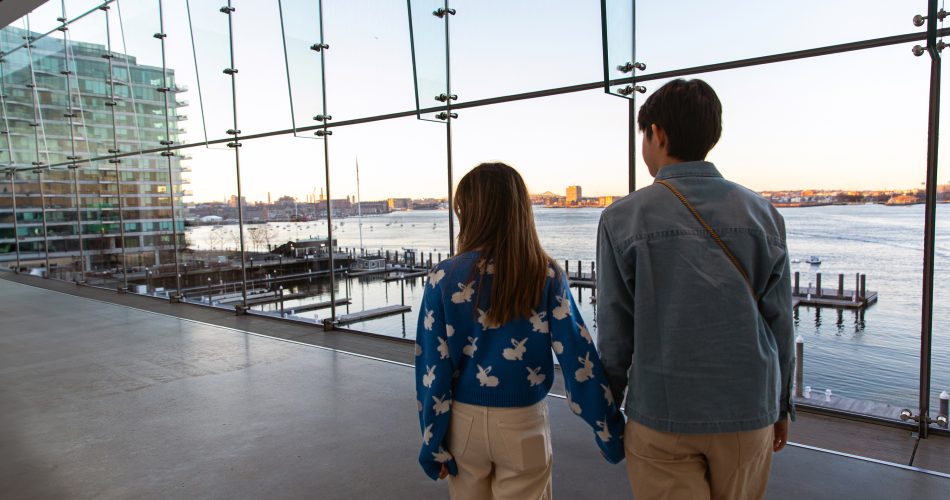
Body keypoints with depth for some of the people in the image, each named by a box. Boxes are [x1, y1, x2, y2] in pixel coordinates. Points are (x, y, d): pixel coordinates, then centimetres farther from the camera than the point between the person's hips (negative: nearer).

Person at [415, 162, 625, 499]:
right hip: (523, 423, 0)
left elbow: (432, 368, -8)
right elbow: (579, 358, -12)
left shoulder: (445, 278, -11)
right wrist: (610, 432, -4)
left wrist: (432, 441, 1)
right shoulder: (546, 276, -10)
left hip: (464, 421, 1)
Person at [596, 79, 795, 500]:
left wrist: (607, 406, 8)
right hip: (750, 411, 4)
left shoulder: (622, 219, -9)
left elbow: (614, 331, -6)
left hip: (662, 414, -3)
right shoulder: (762, 213, -1)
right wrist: (781, 405, 16)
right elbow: (779, 322, 3)